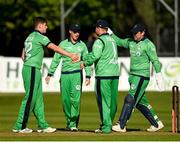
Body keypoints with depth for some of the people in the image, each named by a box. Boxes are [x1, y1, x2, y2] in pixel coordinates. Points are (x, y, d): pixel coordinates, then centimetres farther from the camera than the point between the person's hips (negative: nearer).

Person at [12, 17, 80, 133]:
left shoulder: (30, 37, 19)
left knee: (38, 98, 9)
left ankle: (42, 125, 10)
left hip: (27, 68, 10)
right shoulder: (40, 37, -9)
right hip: (32, 70, -10)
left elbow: (23, 55, 22)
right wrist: (70, 55, -18)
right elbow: (55, 48, -17)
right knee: (30, 98, -8)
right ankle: (19, 126, -7)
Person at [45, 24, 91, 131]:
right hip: (64, 74, 1)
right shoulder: (63, 44, 8)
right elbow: (56, 60, 8)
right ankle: (69, 120, 15)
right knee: (65, 99, 1)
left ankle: (73, 123, -8)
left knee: (76, 98, -11)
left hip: (77, 74, -1)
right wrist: (50, 74, 2)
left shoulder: (82, 45, 10)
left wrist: (88, 76, 1)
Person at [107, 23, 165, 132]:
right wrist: (111, 34, 6)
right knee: (141, 102, 10)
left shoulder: (148, 44, -11)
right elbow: (119, 42, 22)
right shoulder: (131, 42, 10)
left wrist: (159, 77, -14)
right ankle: (157, 123, 18)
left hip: (142, 76, -8)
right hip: (133, 75, 8)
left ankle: (121, 126, -11)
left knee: (130, 99, -11)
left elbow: (155, 61, -11)